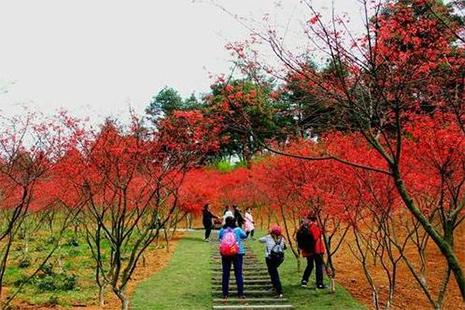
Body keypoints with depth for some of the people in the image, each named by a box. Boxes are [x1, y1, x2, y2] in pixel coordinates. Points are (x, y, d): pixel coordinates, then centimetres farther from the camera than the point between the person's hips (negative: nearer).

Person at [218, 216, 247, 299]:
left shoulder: (222, 230, -5)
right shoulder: (237, 230, -8)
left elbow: (219, 238, 11)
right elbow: (244, 236, 8)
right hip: (237, 253, -1)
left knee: (225, 273, 10)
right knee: (238, 273, 6)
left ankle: (225, 294, 13)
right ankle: (240, 293, 7)